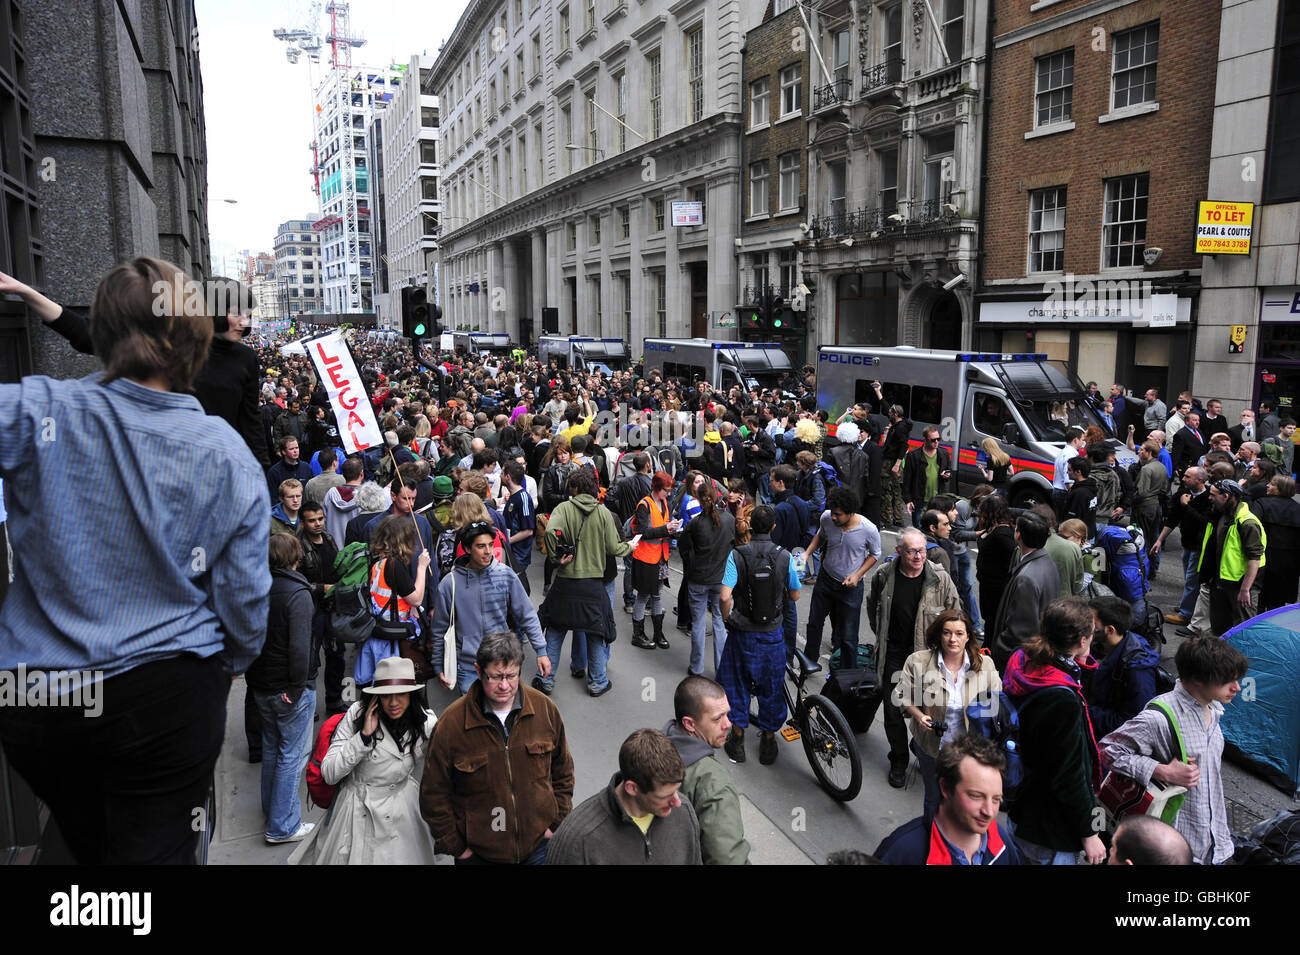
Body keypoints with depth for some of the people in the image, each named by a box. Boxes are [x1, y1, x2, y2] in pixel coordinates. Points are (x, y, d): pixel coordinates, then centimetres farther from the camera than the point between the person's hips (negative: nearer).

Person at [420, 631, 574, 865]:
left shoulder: (544, 708, -8)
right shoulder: (451, 723, -16)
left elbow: (562, 772, 6)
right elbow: (434, 793, -7)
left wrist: (558, 823, 2)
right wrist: (455, 846, -4)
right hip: (478, 853, -1)